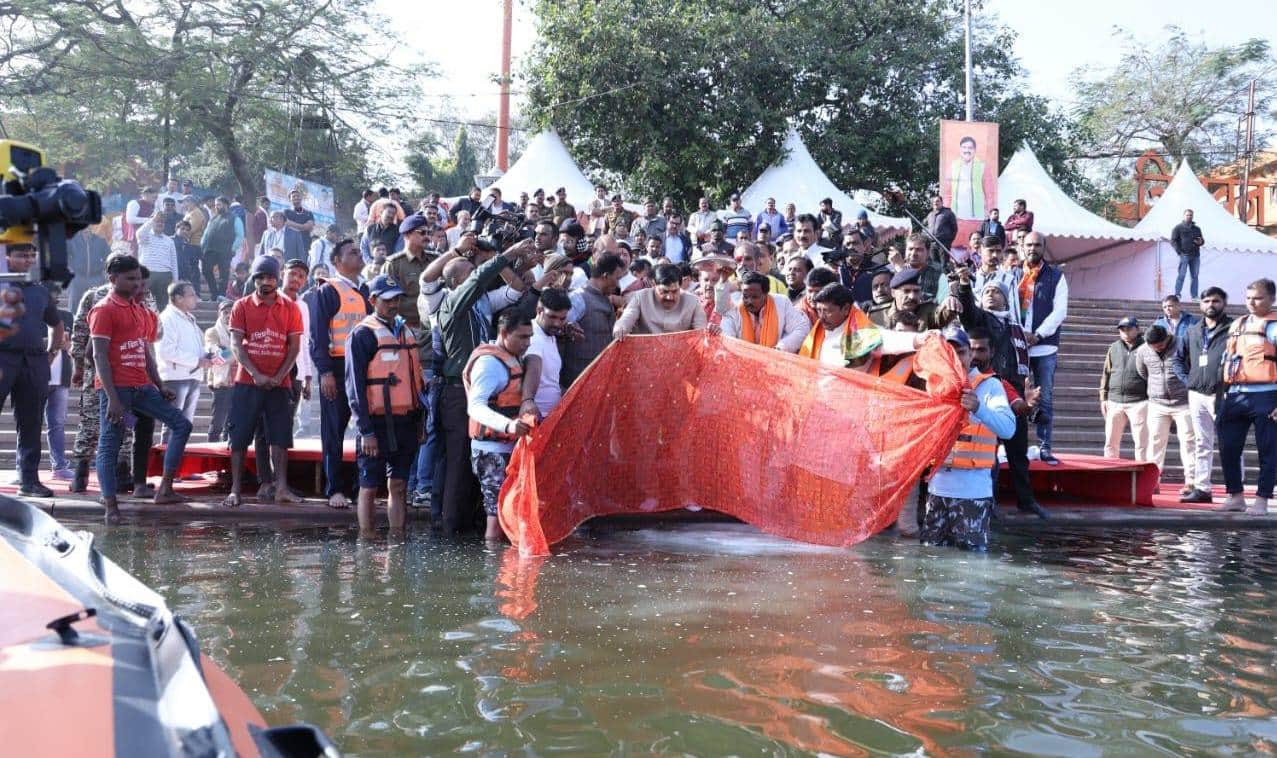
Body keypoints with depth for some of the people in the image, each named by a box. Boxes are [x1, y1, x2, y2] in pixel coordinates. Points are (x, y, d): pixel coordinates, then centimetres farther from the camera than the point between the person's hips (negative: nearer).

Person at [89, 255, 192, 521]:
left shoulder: (139, 309, 17)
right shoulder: (104, 310, -7)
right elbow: (100, 356, -13)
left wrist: (159, 387, 17)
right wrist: (112, 397, -20)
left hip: (141, 387, 8)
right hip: (116, 388, -8)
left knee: (181, 424, 2)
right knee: (109, 446, -2)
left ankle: (165, 489, 2)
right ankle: (110, 506, 1)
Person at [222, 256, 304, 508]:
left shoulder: (290, 308, 6)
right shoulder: (242, 306, 3)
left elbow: (294, 346, 4)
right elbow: (236, 344, -3)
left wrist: (279, 377, -8)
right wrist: (256, 375, -14)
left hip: (279, 383, 1)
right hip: (247, 382, -1)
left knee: (280, 437, 0)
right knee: (239, 436, -1)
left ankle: (281, 488, 2)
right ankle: (235, 490, 3)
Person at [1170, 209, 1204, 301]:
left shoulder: (1197, 228, 20)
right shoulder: (1178, 227, 4)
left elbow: (1202, 240, 27)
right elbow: (1173, 241, -1)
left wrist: (1200, 242, 1)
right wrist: (1179, 251, -12)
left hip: (1195, 255, 5)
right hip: (1184, 255, -5)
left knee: (1194, 276, 5)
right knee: (1181, 275, -8)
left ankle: (1194, 295, 7)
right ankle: (1177, 294, -5)